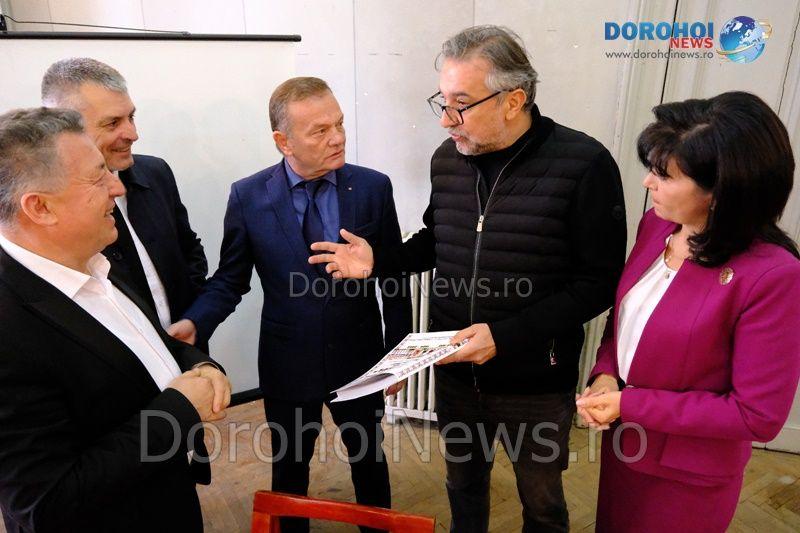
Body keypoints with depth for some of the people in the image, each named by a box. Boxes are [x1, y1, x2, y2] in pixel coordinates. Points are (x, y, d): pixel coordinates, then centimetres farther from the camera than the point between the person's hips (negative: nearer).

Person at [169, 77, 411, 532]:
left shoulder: (373, 187, -10)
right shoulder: (248, 196, -10)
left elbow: (394, 278, -3)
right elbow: (230, 279, -2)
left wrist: (398, 352, -2)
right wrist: (194, 324, -21)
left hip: (359, 359, 1)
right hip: (287, 363, 0)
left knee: (370, 459, 22)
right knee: (289, 467, 21)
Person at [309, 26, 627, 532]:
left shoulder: (584, 164, -18)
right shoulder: (448, 158, -2)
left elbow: (599, 281, -17)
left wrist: (506, 336, -24)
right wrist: (378, 260, -4)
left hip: (536, 382, -4)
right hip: (456, 370, 5)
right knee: (464, 481, 26)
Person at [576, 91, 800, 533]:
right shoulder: (656, 223, -8)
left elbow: (758, 415, -22)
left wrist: (630, 405, -22)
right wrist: (605, 374, -12)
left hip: (688, 476, -5)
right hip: (623, 442, 6)